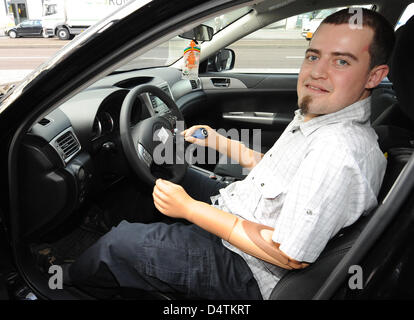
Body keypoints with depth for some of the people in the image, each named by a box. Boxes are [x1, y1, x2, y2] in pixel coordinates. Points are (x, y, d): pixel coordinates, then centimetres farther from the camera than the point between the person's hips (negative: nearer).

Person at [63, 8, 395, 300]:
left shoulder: (340, 154, -31)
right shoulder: (313, 116, 1)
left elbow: (290, 255, -29)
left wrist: (189, 208, -25)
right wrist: (218, 141, 11)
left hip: (248, 273, -9)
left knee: (120, 242, -6)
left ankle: (66, 280, 26)